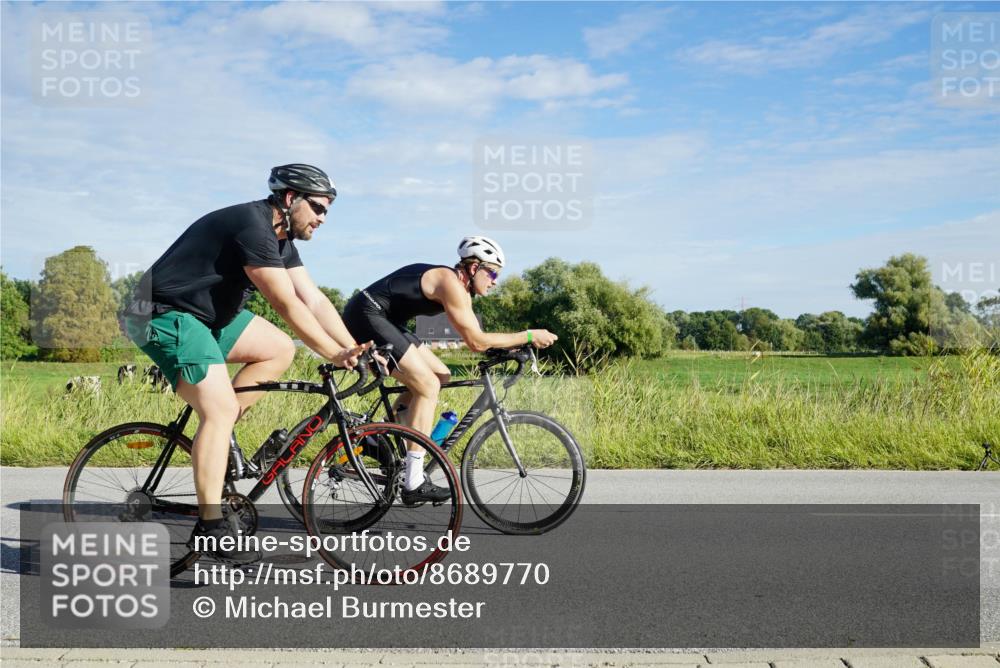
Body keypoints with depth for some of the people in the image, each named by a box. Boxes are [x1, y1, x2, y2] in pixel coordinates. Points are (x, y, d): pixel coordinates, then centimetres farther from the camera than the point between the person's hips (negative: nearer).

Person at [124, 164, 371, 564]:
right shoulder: (252, 227, -22)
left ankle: (212, 434, 6)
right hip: (167, 316, -10)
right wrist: (335, 355, -26)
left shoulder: (280, 239, 9)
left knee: (280, 350, 4)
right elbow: (288, 306, -27)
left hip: (207, 316, 10)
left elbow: (314, 300, 5)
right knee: (220, 409, -20)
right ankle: (211, 527, -16)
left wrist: (354, 348, -4)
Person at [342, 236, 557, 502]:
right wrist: (528, 336, -14)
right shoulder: (451, 283, -17)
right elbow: (476, 341, -20)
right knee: (428, 386, -14)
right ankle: (414, 485, -12)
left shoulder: (460, 288, 14)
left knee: (440, 376, 11)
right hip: (366, 317, -10)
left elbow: (475, 337, 15)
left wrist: (516, 346, 5)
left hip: (381, 320, 10)